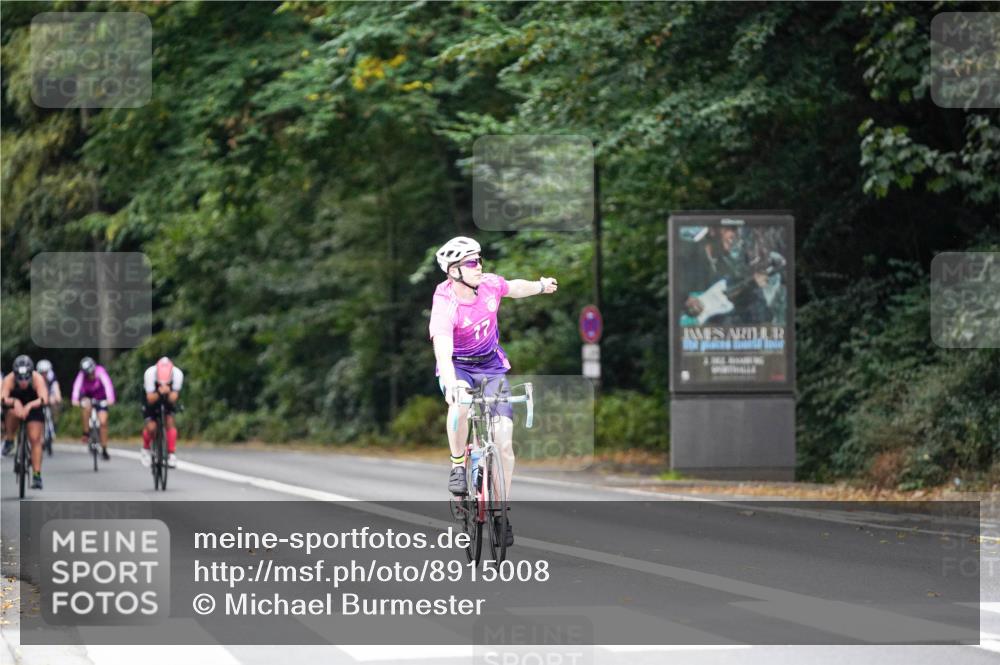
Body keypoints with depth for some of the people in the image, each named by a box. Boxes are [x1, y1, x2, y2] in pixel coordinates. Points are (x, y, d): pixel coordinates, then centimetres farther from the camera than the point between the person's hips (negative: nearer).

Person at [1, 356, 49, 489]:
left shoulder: (37, 379, -31)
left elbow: (44, 399, -43)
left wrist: (29, 406, -59)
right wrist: (14, 402, -59)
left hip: (33, 408, 0)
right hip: (15, 406, 0)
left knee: (35, 439, -14)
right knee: (13, 412, -35)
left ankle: (37, 476, -12)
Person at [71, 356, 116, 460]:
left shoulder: (100, 372, -30)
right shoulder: (82, 374, -27)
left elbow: (107, 383, -44)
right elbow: (77, 386, -41)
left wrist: (110, 398, -60)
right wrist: (75, 399, -60)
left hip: (100, 398, 0)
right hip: (87, 396, 0)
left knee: (103, 422, -10)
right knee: (86, 405, -35)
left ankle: (104, 450, 4)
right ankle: (86, 433, -22)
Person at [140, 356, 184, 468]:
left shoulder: (177, 374, -31)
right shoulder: (150, 373, -34)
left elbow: (173, 399, -31)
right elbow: (150, 399, -34)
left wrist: (168, 392, -53)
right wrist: (159, 393, -54)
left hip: (167, 401, 1)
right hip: (153, 399, -1)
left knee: (170, 421, -20)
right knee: (151, 427, -16)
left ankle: (172, 454, -13)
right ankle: (145, 449, 12)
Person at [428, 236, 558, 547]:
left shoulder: (489, 284, -13)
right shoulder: (445, 304, -28)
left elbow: (514, 288, 14)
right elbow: (442, 352, -42)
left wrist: (539, 286, 0)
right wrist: (450, 385, -57)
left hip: (491, 366, 3)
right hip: (458, 367, -3)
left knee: (504, 442, -8)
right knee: (460, 403, -39)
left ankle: (500, 513, 4)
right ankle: (458, 465, -16)